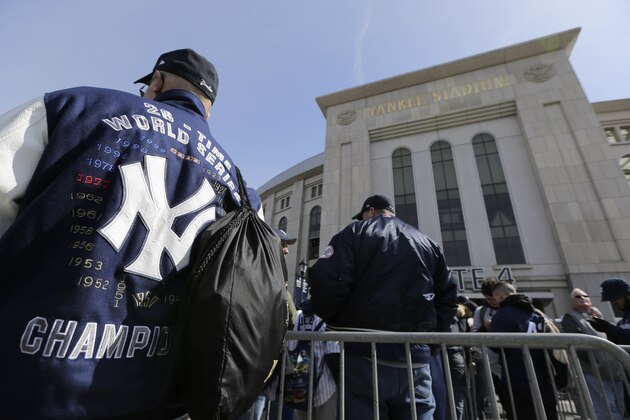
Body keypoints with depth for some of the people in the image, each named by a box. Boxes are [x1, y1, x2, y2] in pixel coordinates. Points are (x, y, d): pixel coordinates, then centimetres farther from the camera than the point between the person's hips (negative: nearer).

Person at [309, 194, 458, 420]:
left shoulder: (353, 233, -1)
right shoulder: (429, 243, 16)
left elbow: (326, 282, -12)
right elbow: (447, 297, 13)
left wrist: (335, 321, 5)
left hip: (366, 353, -4)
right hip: (416, 356, 5)